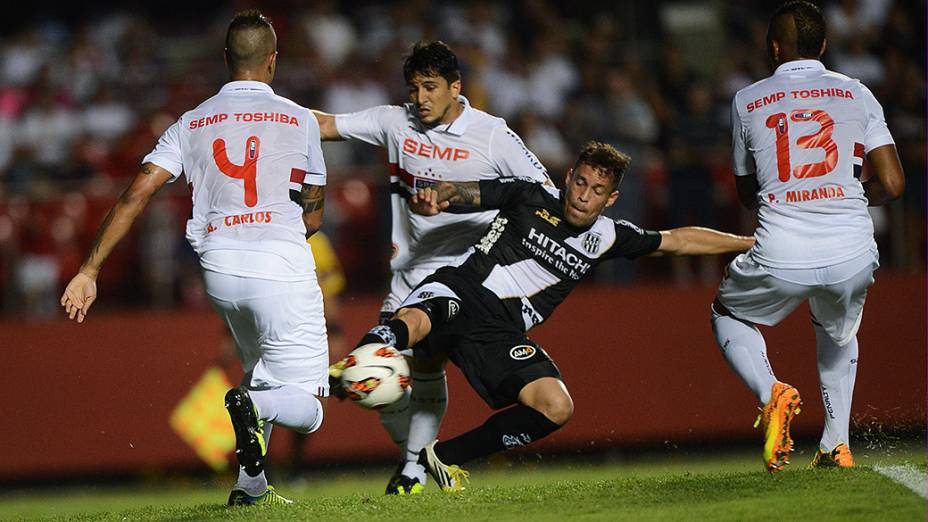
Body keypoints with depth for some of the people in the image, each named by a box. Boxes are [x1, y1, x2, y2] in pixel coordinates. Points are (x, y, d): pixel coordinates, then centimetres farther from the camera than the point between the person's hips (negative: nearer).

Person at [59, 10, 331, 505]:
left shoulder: (192, 125, 8)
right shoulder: (299, 120, 3)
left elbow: (136, 195, -1)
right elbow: (312, 218, 8)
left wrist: (88, 271, -1)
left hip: (218, 269, 4)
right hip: (281, 268, -4)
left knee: (260, 369, 29)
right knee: (306, 408, 0)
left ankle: (250, 483, 19)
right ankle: (256, 405, -32)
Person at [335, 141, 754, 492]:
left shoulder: (606, 238, 14)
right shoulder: (530, 198, 4)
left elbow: (680, 239, 22)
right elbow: (459, 194, -3)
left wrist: (751, 243, 23)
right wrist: (430, 200, -26)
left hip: (500, 332, 4)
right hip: (459, 292, -4)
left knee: (557, 408, -16)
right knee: (411, 323, -38)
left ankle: (448, 455, -3)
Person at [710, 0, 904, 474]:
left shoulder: (747, 102, 11)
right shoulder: (856, 94, 9)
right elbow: (891, 184, 3)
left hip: (782, 259, -2)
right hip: (853, 256, 2)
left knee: (728, 316, 28)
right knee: (838, 333, 34)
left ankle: (771, 393, 0)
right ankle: (837, 444, 23)